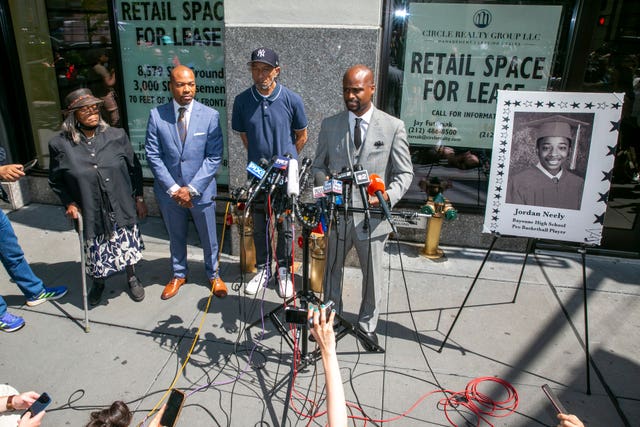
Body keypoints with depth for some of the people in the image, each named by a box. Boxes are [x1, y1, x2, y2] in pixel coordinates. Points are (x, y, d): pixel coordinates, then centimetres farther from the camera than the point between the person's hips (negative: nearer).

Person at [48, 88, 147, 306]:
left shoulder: (117, 136, -5)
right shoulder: (60, 144, -7)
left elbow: (134, 168, 3)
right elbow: (55, 180, 4)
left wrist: (139, 198, 4)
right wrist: (68, 203, -8)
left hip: (122, 208, 1)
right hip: (90, 213, 0)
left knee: (128, 245, 14)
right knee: (96, 250, 14)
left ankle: (132, 277, 42)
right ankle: (98, 282, 44)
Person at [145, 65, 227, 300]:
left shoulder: (210, 115, -9)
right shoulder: (156, 115, -6)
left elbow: (214, 157, -10)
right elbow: (153, 155, -5)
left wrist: (192, 189, -15)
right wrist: (173, 188, -12)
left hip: (201, 190, -1)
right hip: (169, 191, 1)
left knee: (209, 237, 15)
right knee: (176, 237, 20)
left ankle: (213, 275, 39)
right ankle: (178, 275, 43)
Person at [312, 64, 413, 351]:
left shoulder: (393, 127, -4)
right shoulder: (329, 125, 3)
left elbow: (404, 173, -1)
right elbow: (319, 166, 10)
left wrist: (389, 195, -20)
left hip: (372, 215, -2)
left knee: (372, 276, 13)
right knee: (331, 271, 18)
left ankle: (367, 325, 37)